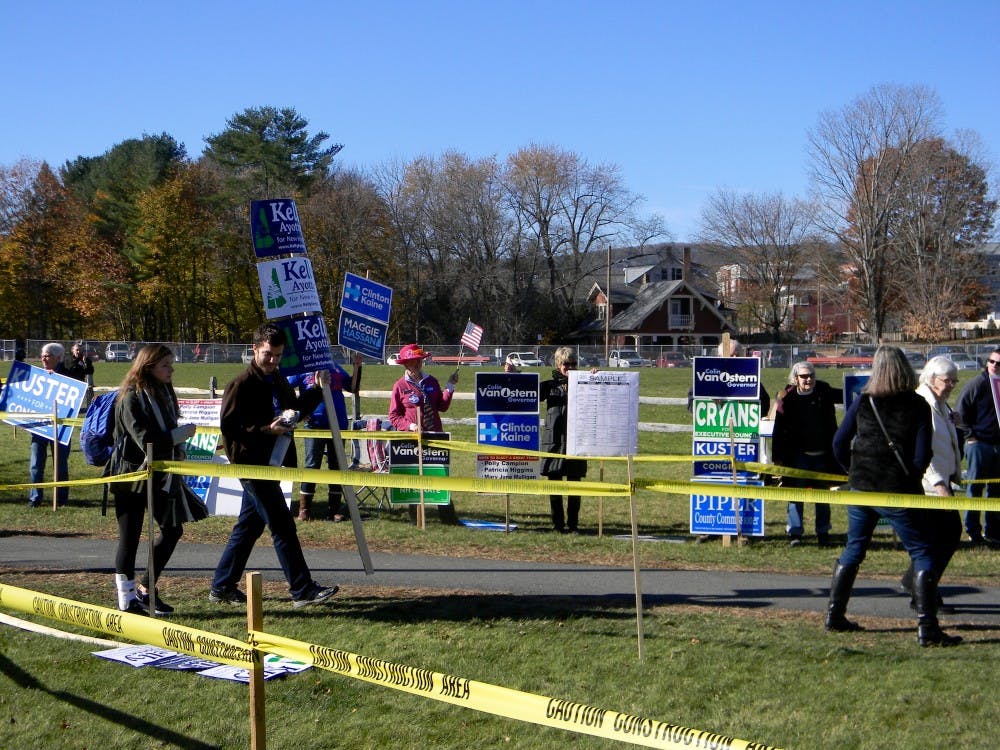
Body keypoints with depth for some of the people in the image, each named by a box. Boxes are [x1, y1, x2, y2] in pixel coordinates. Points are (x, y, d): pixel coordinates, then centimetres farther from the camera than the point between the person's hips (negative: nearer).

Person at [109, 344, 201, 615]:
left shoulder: (164, 393, 10)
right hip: (132, 475, -8)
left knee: (172, 530, 9)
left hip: (160, 475, 8)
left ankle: (145, 590, 20)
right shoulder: (132, 398, -17)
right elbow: (148, 441, -25)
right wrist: (184, 432, -16)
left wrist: (179, 451, -1)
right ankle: (126, 598, 10)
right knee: (130, 537, 0)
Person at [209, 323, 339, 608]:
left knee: (249, 526, 14)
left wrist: (318, 390, 13)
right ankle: (302, 590, -3)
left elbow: (295, 409, 26)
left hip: (272, 463, 9)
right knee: (282, 526, -7)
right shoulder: (242, 384, -14)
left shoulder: (277, 380, 13)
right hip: (252, 464, -9)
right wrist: (266, 430, -25)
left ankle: (222, 587, 23)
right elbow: (229, 426, -17)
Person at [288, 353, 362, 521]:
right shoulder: (303, 369, 1)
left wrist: (357, 367, 1)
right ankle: (304, 509, 5)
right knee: (312, 465, -2)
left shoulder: (335, 367, 13)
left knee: (337, 466, 7)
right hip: (315, 424, -4)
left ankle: (335, 509, 13)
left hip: (338, 424, 4)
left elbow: (353, 388, 12)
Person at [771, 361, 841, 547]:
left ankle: (823, 533, 18)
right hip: (798, 454, -3)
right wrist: (778, 456, -10)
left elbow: (844, 396, 25)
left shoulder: (824, 391, 1)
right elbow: (779, 430, -7)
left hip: (822, 454, 3)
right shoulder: (787, 398, -7)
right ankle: (795, 532, 7)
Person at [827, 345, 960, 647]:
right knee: (922, 553, 3)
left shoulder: (863, 402, 0)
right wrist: (909, 478, 9)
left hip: (860, 487, 4)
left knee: (854, 549, 19)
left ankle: (835, 616, 22)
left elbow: (839, 443, 4)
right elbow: (922, 457, -10)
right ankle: (927, 628, -4)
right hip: (897, 492, -4)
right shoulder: (917, 406, -7)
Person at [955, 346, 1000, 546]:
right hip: (979, 444, -5)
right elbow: (960, 412, -5)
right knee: (974, 488, 0)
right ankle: (973, 532, 6)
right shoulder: (977, 384, -7)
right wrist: (970, 436, -8)